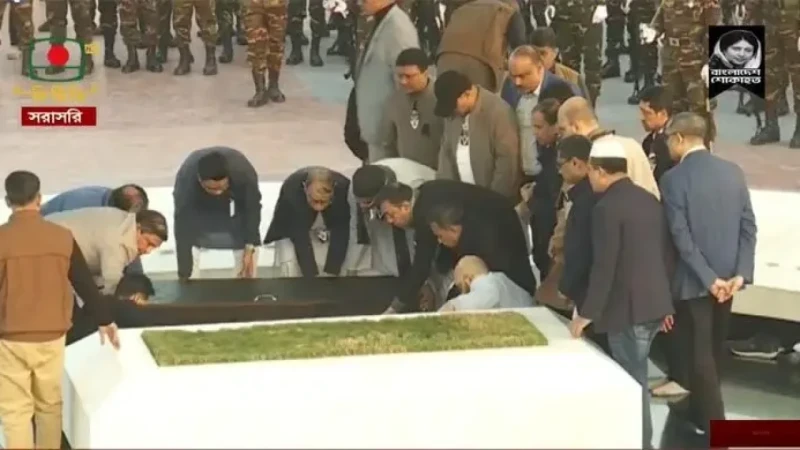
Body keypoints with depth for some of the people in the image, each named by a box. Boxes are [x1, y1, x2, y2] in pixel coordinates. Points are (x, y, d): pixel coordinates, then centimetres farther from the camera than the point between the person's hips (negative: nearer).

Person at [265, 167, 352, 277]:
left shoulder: (344, 188, -33)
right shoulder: (291, 189, -37)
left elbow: (341, 235, -29)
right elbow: (299, 237, -36)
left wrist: (331, 272, -36)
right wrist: (312, 276, -41)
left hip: (330, 229, 1)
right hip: (293, 230, -1)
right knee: (291, 269, -21)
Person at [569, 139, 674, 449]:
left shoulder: (607, 207, -16)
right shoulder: (649, 200, 10)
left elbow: (603, 267, -18)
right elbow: (665, 253, 16)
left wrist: (587, 313, -12)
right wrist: (665, 301, 24)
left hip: (627, 308, -8)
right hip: (654, 304, 8)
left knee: (633, 381, 0)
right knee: (634, 376, 16)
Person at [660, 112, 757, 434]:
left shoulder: (674, 178, -15)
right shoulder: (733, 171, 2)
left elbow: (681, 236, -19)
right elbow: (749, 226, -2)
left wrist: (709, 278, -16)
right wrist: (741, 273, -6)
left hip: (695, 279, -6)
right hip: (727, 275, 6)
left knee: (700, 352, 2)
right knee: (713, 348, 19)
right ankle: (700, 411, 35)